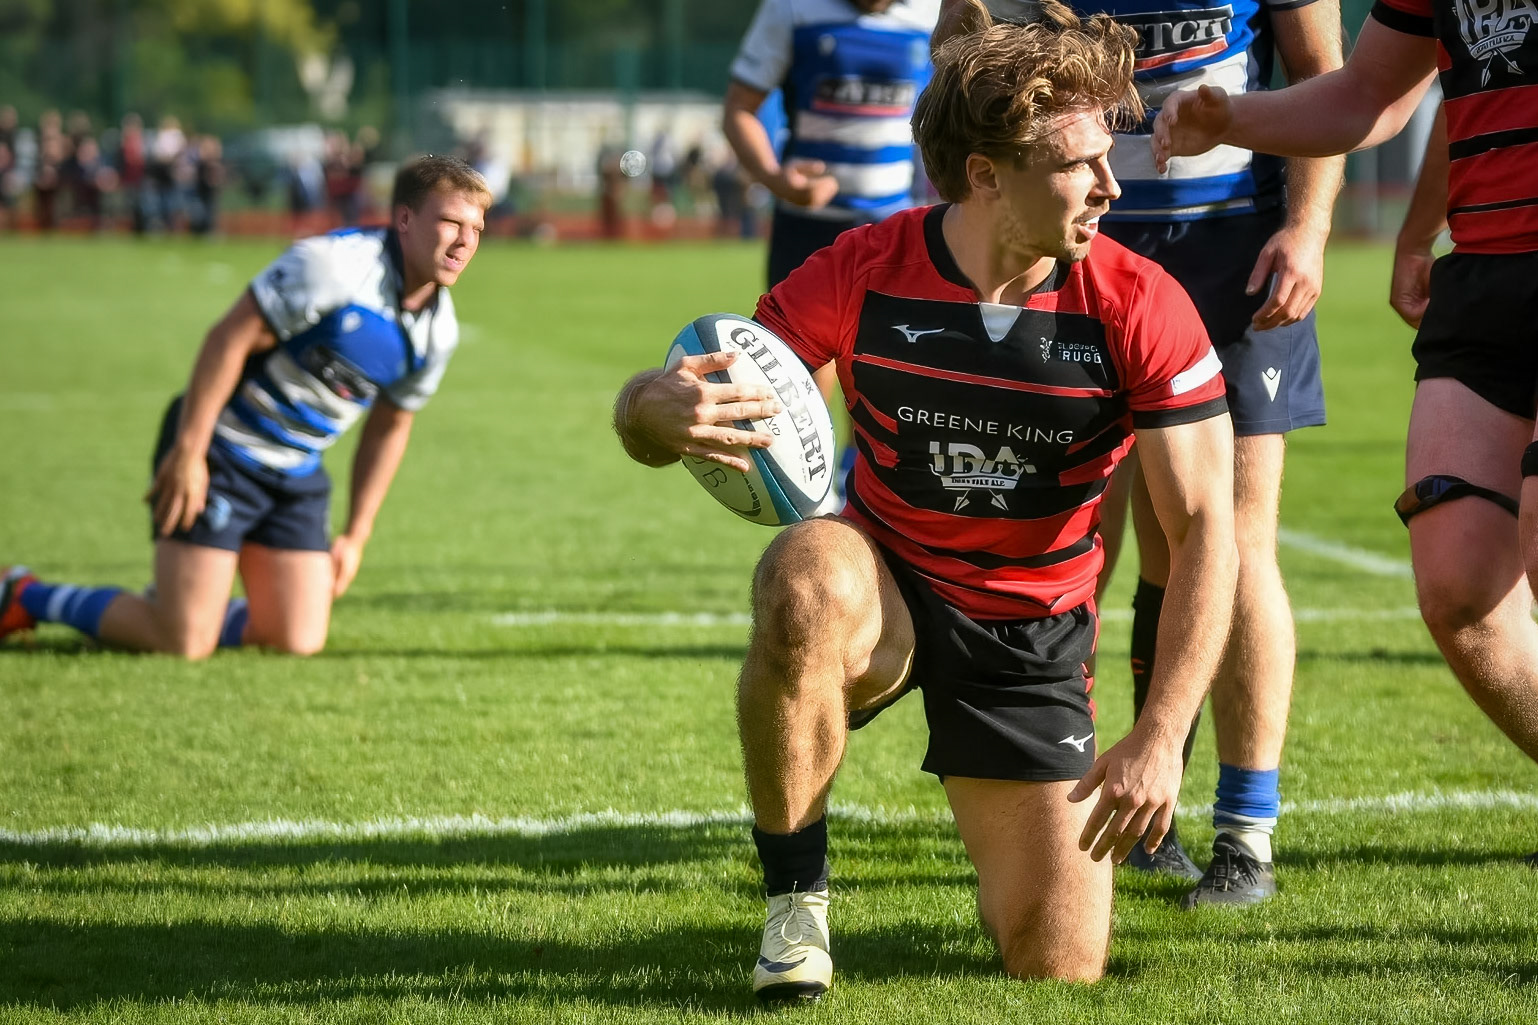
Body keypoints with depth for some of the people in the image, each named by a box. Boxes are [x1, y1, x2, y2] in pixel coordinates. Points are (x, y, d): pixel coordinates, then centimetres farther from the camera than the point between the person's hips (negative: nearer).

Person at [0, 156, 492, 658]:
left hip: (298, 476, 7)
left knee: (298, 642, -2)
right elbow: (230, 336, -22)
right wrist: (187, 453, -24)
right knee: (183, 644, -11)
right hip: (220, 455, -7)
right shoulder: (334, 264, -22)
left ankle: (174, 605, 25)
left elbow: (389, 426, 16)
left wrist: (356, 535, 16)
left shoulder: (439, 332, 2)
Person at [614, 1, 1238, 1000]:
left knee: (1061, 965, -5)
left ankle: (998, 818, 34)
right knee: (806, 577, -40)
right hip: (886, 590, -1)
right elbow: (653, 408, -14)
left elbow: (1205, 527, -15)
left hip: (1032, 635, 1)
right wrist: (665, 410, -42)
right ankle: (797, 903, -18)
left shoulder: (1139, 307, -16)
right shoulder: (864, 273, -16)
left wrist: (1162, 736, -25)